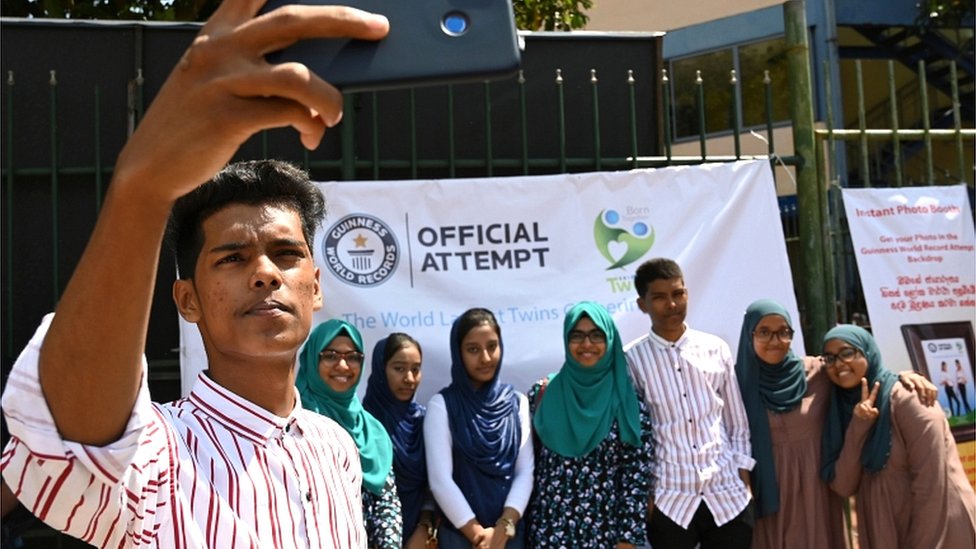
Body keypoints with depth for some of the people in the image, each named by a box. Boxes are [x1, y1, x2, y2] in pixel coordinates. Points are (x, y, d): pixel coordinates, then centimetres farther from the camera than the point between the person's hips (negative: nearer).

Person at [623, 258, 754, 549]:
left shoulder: (716, 349, 3)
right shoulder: (632, 360, -5)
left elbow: (737, 422, 9)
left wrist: (744, 478, 5)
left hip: (729, 496, 2)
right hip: (668, 501, -2)